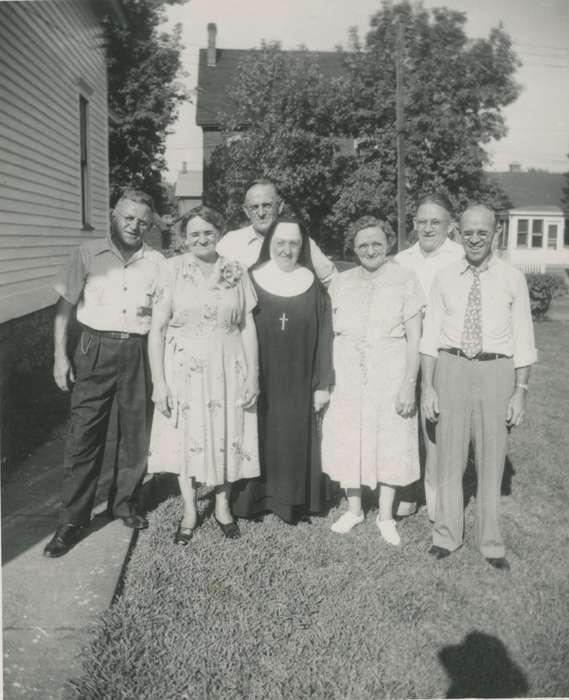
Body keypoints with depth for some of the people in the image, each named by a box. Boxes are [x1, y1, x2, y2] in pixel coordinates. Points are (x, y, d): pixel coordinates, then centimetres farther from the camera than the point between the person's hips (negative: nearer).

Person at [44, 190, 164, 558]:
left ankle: (124, 501, 29)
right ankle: (72, 519, 10)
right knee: (84, 435, -2)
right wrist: (60, 354, -2)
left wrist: (153, 310, -8)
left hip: (140, 352, 2)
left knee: (138, 434, 8)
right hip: (96, 349, -2)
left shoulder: (157, 262, 8)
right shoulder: (88, 254, 4)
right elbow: (65, 305, 3)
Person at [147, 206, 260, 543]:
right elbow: (158, 328, -5)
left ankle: (223, 505, 31)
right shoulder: (173, 269, -4)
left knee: (226, 436, 10)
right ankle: (190, 511, 26)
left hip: (228, 370, 1)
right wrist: (158, 381, -9)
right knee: (185, 437, 8)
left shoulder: (237, 272, 2)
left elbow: (248, 326, 3)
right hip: (184, 369, -1)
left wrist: (252, 376, -2)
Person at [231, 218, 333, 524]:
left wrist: (323, 384, -3)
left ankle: (293, 501, 23)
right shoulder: (251, 280, -1)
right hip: (259, 381, -1)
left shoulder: (314, 286, 2)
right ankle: (253, 498, 23)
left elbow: (324, 337, 2)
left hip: (299, 385, 1)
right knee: (259, 440, 6)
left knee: (297, 442, 8)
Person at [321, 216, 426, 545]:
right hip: (347, 374, 3)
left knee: (390, 443, 6)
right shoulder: (341, 282, 7)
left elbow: (414, 338, -6)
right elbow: (329, 332, 9)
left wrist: (409, 383, -12)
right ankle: (354, 509, 28)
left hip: (390, 373, -3)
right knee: (347, 442, 9)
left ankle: (386, 516, 23)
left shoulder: (405, 280, -4)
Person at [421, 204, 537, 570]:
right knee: (449, 456, 10)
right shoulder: (444, 278, 4)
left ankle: (491, 543, 26)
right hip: (451, 368, 1)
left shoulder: (512, 278, 1)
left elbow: (523, 340, 1)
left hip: (496, 371, -1)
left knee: (492, 459, 9)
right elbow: (431, 335, 3)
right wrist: (428, 387, 0)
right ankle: (447, 534, 28)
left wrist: (520, 391, -4)